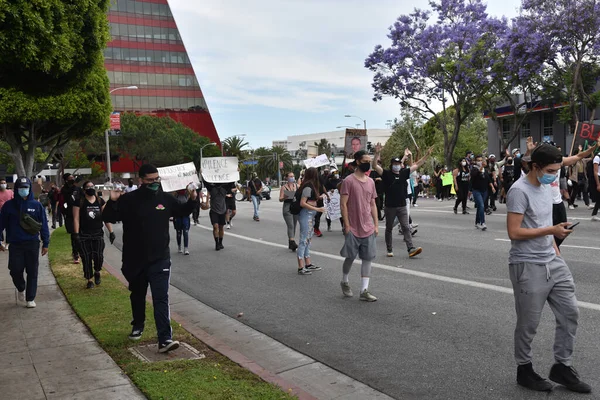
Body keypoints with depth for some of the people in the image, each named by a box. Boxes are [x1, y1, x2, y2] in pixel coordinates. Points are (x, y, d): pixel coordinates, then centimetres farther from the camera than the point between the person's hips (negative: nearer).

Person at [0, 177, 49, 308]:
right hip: (15, 244, 0)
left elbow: (44, 225, 4)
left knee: (32, 272, 3)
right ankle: (21, 289, 32)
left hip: (32, 244, 0)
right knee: (15, 270, 1)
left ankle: (30, 298, 14)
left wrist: (45, 243, 2)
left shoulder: (37, 205, 1)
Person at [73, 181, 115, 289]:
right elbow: (76, 219, -5)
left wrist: (111, 231, 2)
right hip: (84, 236, -2)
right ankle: (89, 280, 17)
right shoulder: (80, 203, -3)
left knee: (99, 256, -7)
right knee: (86, 258, 3)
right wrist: (76, 234, -12)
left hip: (98, 234, 2)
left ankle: (97, 272, 24)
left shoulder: (100, 201, 5)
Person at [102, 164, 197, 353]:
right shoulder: (129, 200, -7)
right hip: (135, 260, 0)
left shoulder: (165, 198, 1)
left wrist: (192, 200, 1)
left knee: (161, 299, -8)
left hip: (160, 259, 0)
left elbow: (181, 211, 19)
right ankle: (138, 326, 44)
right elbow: (108, 218, -7)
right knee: (137, 296, 20)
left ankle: (165, 339, -11)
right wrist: (112, 201, -25)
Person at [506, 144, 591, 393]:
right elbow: (514, 232, -21)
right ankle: (524, 370, 22)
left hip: (553, 262, 9)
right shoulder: (519, 191, -17)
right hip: (528, 266, -8)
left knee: (569, 313, 10)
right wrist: (551, 231, -20)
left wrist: (554, 248, 15)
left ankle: (562, 367, 25)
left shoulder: (545, 187, 12)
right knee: (528, 323, 4)